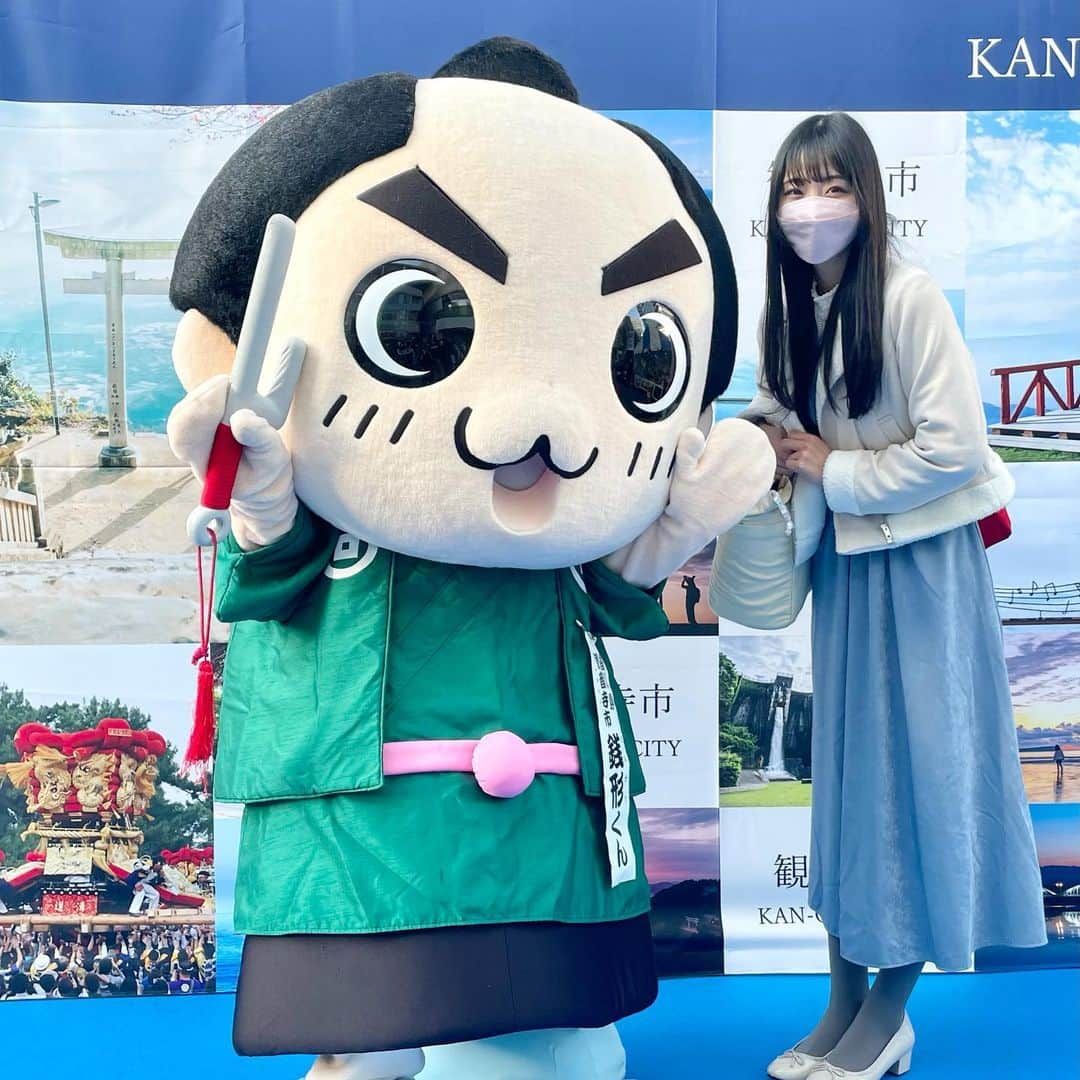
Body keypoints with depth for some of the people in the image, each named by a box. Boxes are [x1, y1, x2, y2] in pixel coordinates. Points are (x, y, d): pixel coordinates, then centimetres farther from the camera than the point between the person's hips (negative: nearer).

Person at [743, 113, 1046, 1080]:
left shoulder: (909, 296, -17)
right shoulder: (788, 303, 2)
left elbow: (954, 449, -19)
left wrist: (832, 473, -14)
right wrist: (767, 442, -5)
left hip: (921, 558, -6)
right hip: (841, 557, 6)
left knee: (916, 766, 4)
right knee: (845, 763, 11)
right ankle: (842, 1000, 25)